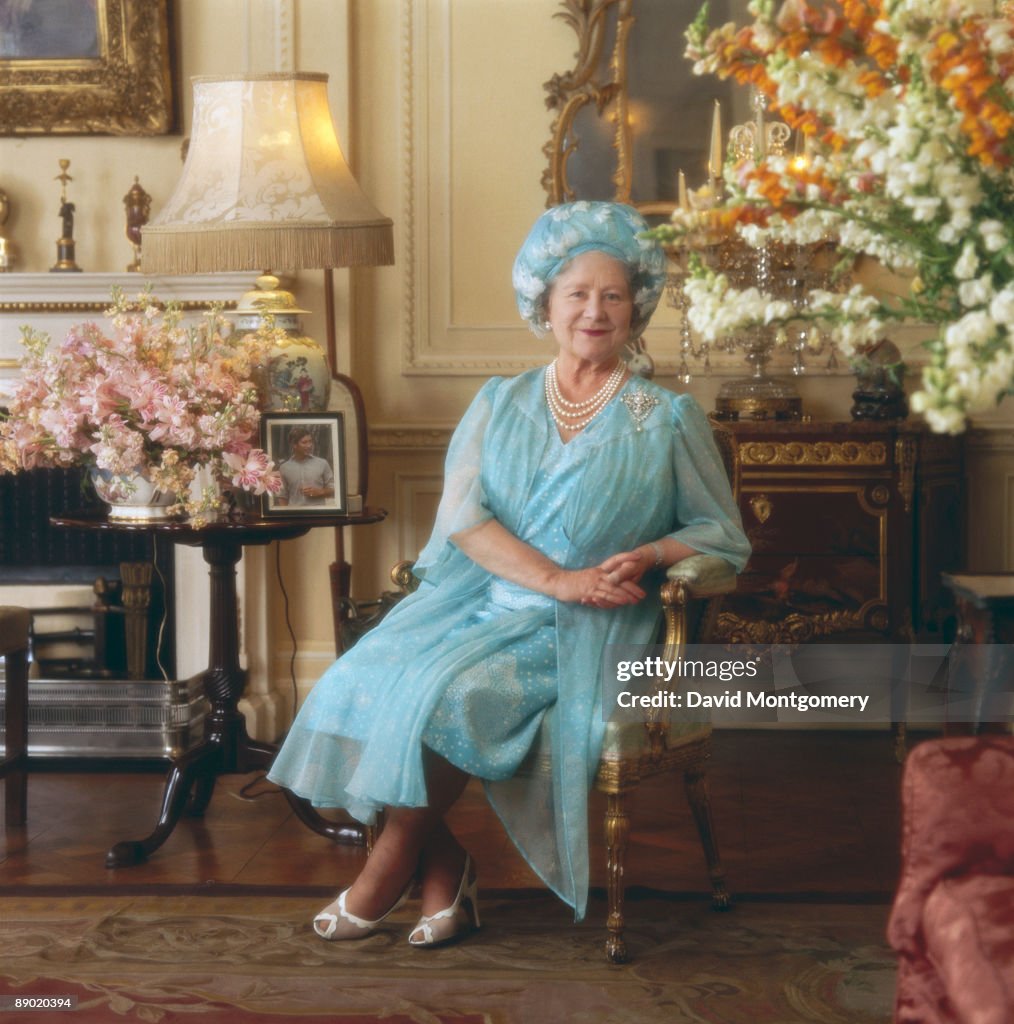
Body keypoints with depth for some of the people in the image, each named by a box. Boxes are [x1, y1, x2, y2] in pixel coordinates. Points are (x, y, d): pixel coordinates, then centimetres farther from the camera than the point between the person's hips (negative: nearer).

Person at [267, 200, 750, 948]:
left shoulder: (667, 420, 7)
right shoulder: (500, 404, 13)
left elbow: (723, 535, 7)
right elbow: (462, 514, -2)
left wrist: (652, 555, -14)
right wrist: (558, 578, -16)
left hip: (583, 632, -3)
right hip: (477, 599, 4)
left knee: (448, 692, -30)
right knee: (366, 681, -24)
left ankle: (395, 860, -7)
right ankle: (443, 871, -11)